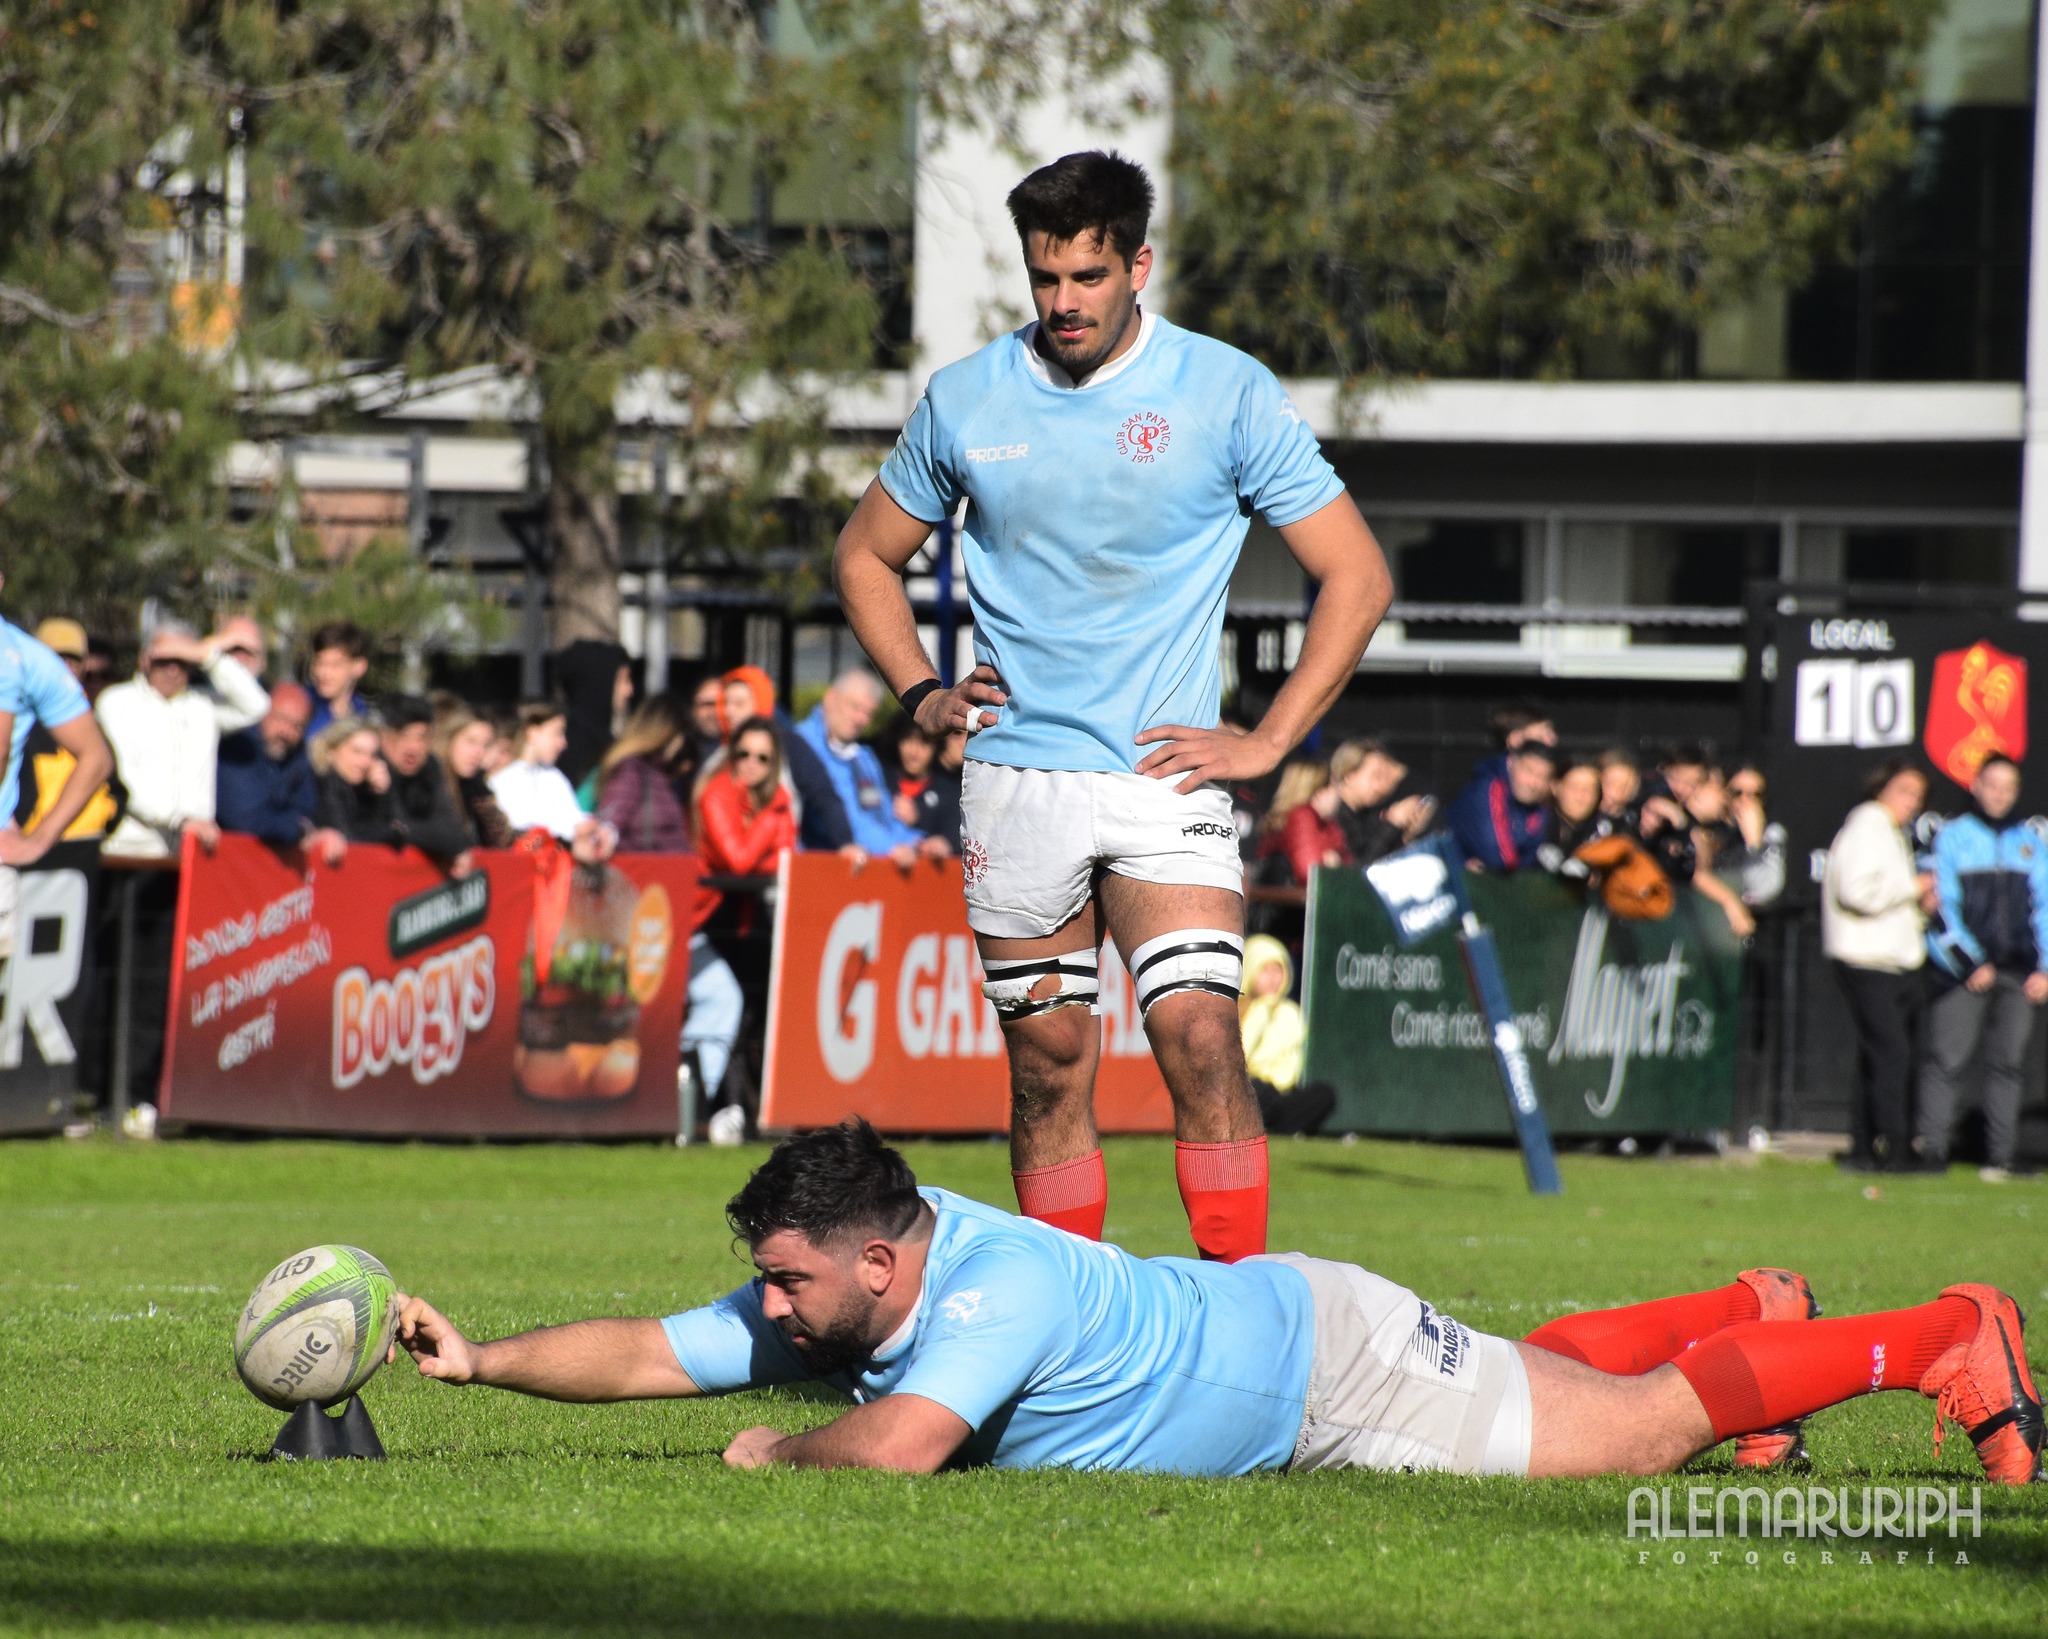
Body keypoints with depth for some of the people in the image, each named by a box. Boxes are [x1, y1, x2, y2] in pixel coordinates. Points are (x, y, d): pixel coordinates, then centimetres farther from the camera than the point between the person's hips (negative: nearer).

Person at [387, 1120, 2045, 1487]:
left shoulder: (996, 1294, -38)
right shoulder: (821, 1300, -14)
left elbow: (894, 1447, -52)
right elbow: (647, 1356, -10)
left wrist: (774, 1449, -33)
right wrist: (475, 1358, -21)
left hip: (1332, 1361, -7)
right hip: (1262, 1328, 7)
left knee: (1647, 1429, 5)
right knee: (1549, 1373, 31)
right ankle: (1748, 1312, 53)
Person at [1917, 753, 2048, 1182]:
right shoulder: (1952, 837, 5)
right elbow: (1943, 907, 0)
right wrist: (1971, 964, -7)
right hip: (1963, 974, -3)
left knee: (2007, 1064, 2)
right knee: (1946, 1061, -8)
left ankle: (2000, 1155, 4)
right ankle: (1931, 1150, -7)